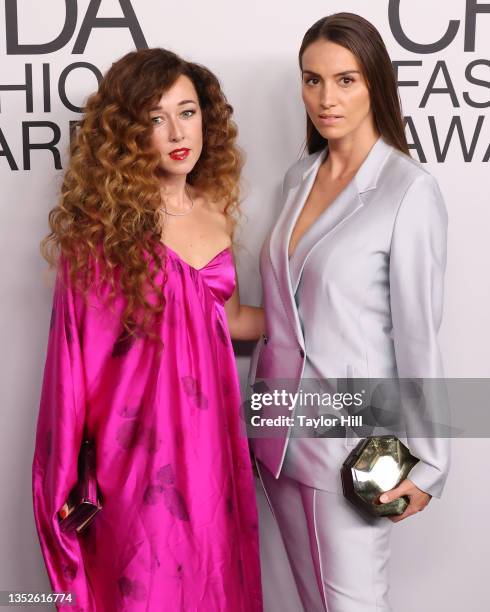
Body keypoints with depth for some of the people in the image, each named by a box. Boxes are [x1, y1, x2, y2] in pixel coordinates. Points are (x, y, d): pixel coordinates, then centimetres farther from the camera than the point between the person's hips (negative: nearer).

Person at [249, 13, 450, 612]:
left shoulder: (410, 189, -14)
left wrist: (427, 461, -9)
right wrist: (267, 398, 16)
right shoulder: (299, 176, 6)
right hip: (281, 426, 7)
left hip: (350, 433, -6)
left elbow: (418, 332, -13)